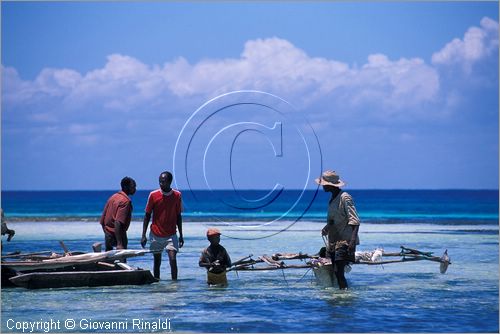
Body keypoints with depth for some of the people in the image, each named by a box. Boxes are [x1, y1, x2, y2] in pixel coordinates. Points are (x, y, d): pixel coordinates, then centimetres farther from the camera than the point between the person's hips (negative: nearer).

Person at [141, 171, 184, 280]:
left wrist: (181, 235, 7)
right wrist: (143, 235, -3)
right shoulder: (153, 195, -5)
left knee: (173, 259, -13)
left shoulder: (177, 195, -2)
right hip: (156, 235, 0)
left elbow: (178, 216, 7)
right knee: (157, 261, 7)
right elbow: (147, 216, 1)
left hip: (171, 235, 0)